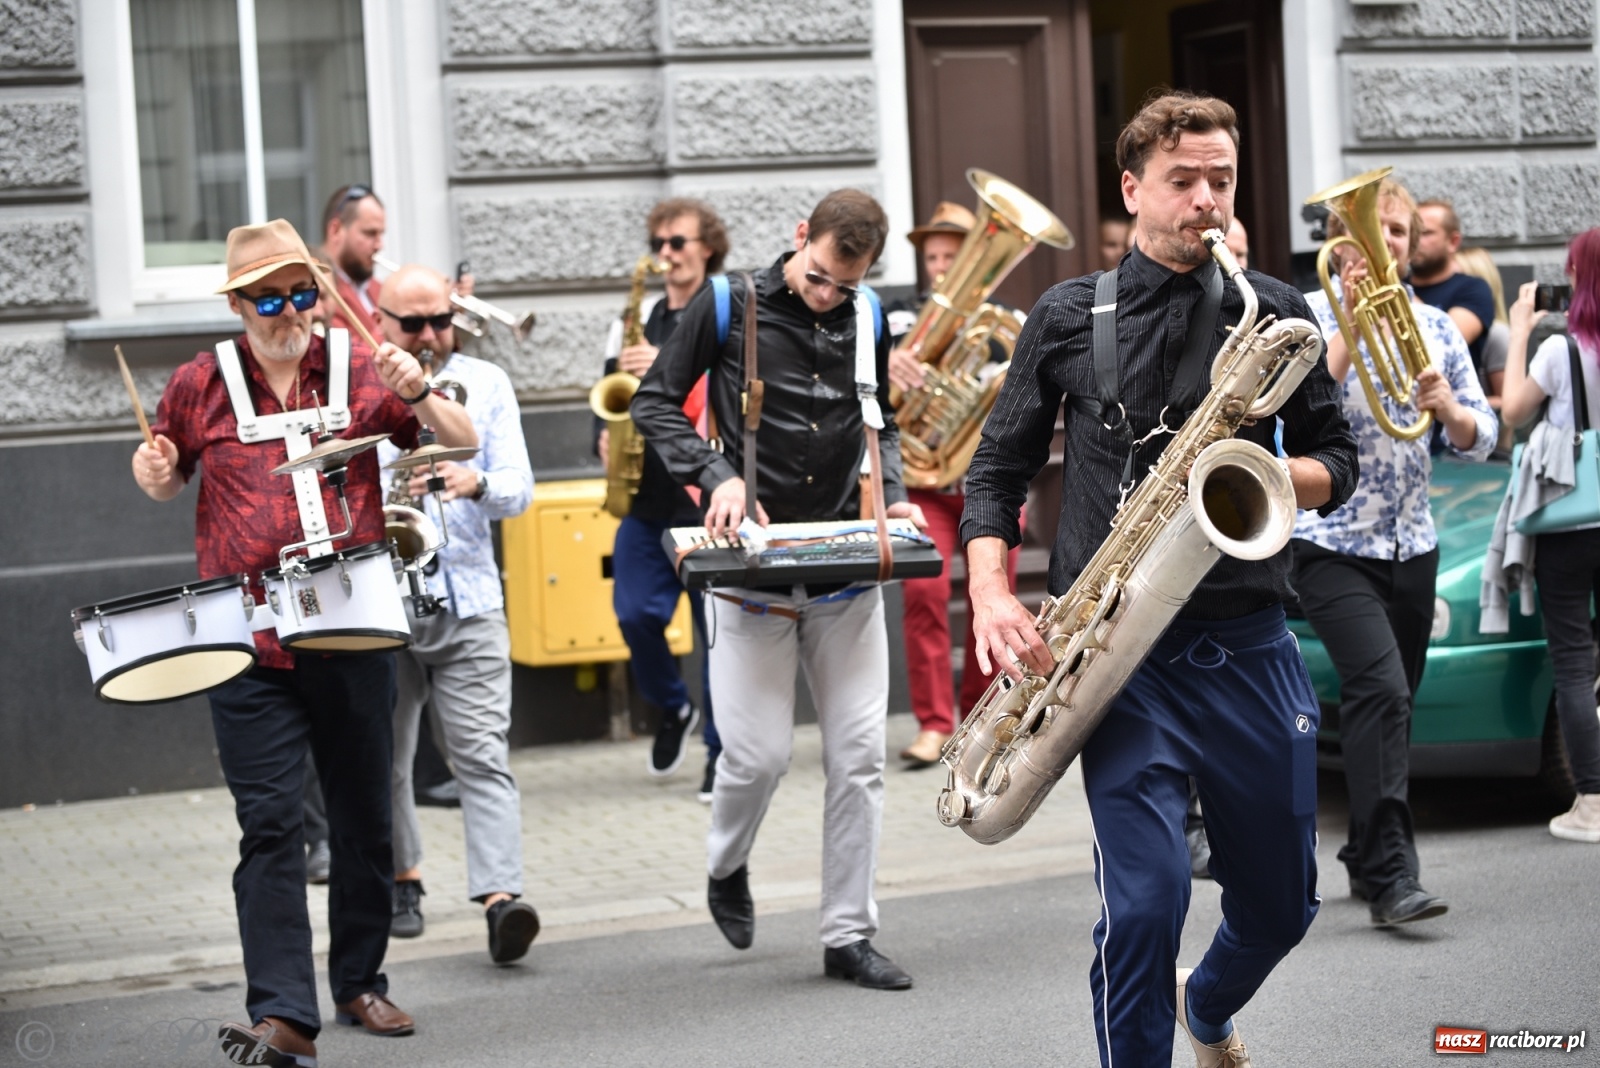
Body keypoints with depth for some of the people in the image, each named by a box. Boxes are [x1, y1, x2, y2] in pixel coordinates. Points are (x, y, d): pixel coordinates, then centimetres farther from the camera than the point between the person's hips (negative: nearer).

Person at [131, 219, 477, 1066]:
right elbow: (167, 483, 19)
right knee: (268, 822, -10)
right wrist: (153, 472, -4)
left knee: (364, 819, 12)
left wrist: (417, 395, -17)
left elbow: (463, 442, 2)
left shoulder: (359, 368, 3)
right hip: (248, 643, -2)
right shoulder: (200, 386, 3)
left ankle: (361, 982, 29)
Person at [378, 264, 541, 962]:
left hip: (469, 599, 0)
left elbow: (519, 489, 1)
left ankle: (500, 897, -19)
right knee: (385, 756, 11)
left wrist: (475, 483, -21)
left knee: (483, 753, -10)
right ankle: (401, 879, 30)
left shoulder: (486, 385, 8)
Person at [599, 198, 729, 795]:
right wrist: (606, 436, -1)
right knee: (634, 614, -6)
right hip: (647, 496, 4)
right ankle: (673, 709, 22)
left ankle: (723, 752, 11)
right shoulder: (636, 321, 14)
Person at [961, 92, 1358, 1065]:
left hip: (1249, 647, 2)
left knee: (1281, 905, 13)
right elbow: (999, 470, 9)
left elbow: (1338, 460, 11)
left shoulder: (1274, 315, 6)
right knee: (1146, 902, -16)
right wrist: (992, 598, -6)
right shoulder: (1068, 319, 4)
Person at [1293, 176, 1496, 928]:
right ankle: (1391, 877, -24)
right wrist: (1350, 325, -23)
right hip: (1332, 543, -5)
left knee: (1389, 702, 12)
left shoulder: (1435, 325, 8)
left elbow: (1481, 441, 5)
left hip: (1410, 544, 5)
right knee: (1380, 689, -20)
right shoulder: (1310, 317, -5)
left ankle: (1367, 859, 28)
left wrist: (1448, 407, -16)